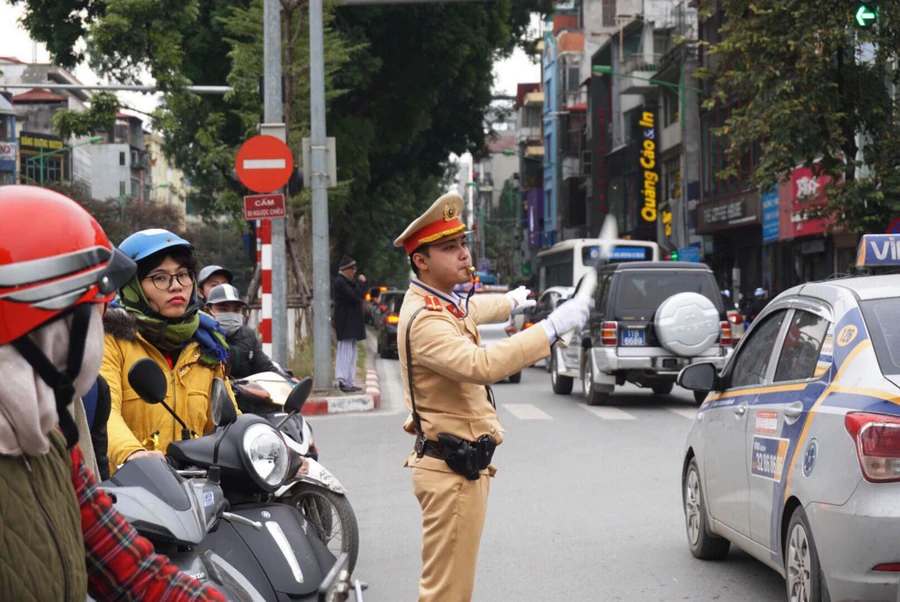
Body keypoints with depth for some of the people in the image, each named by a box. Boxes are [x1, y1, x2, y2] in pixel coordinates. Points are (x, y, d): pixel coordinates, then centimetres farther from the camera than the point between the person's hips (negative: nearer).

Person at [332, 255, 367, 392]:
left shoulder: (348, 281, 18)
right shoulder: (340, 282, -14)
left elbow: (360, 296, 19)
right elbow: (354, 296, -23)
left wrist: (360, 283, 3)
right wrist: (361, 283, -11)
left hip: (351, 323, 10)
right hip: (345, 323, -10)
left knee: (350, 353, 11)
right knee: (346, 352, -11)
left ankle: (348, 382, 14)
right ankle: (343, 381, -11)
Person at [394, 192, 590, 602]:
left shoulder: (439, 303, 12)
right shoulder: (424, 321, -22)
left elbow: (468, 311, 38)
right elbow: (481, 365, -38)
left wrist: (510, 302, 56)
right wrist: (551, 328, -39)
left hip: (465, 464, 11)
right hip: (452, 472, -11)